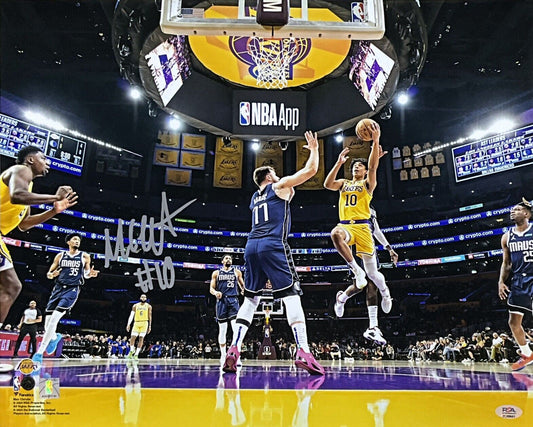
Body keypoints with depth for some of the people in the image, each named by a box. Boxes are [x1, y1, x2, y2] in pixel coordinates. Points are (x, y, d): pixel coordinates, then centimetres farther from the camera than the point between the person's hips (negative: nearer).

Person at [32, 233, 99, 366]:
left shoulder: (85, 256, 7)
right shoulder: (60, 255, 10)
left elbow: (86, 274, 16)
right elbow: (49, 273, 14)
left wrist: (90, 274, -8)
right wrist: (51, 274, -10)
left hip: (72, 289, -3)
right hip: (58, 288, 3)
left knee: (54, 320, -18)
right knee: (48, 322, 2)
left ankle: (39, 352, -11)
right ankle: (54, 337, 38)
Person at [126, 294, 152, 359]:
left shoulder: (148, 306, 4)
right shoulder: (135, 306, 6)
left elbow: (150, 317, 5)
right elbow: (131, 315, 2)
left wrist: (150, 326, -1)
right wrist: (128, 324, -7)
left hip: (144, 323, -1)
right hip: (136, 323, 1)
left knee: (141, 338, -6)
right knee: (132, 338, -8)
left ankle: (136, 354, -1)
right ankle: (131, 351, 16)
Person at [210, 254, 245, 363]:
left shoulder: (237, 272, 13)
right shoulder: (216, 273, 12)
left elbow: (242, 285, 19)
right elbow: (211, 288, 10)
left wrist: (243, 290, -4)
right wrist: (215, 292, -12)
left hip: (233, 300, 0)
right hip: (221, 301, 0)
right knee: (222, 330, 4)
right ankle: (223, 355, 14)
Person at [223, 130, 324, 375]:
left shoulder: (255, 197, 28)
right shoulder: (280, 186, 11)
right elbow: (311, 170, 11)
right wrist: (314, 148, 26)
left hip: (252, 246, 6)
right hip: (273, 246, -6)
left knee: (250, 299, 11)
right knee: (291, 295, -8)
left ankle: (233, 350, 1)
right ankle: (303, 352, -18)